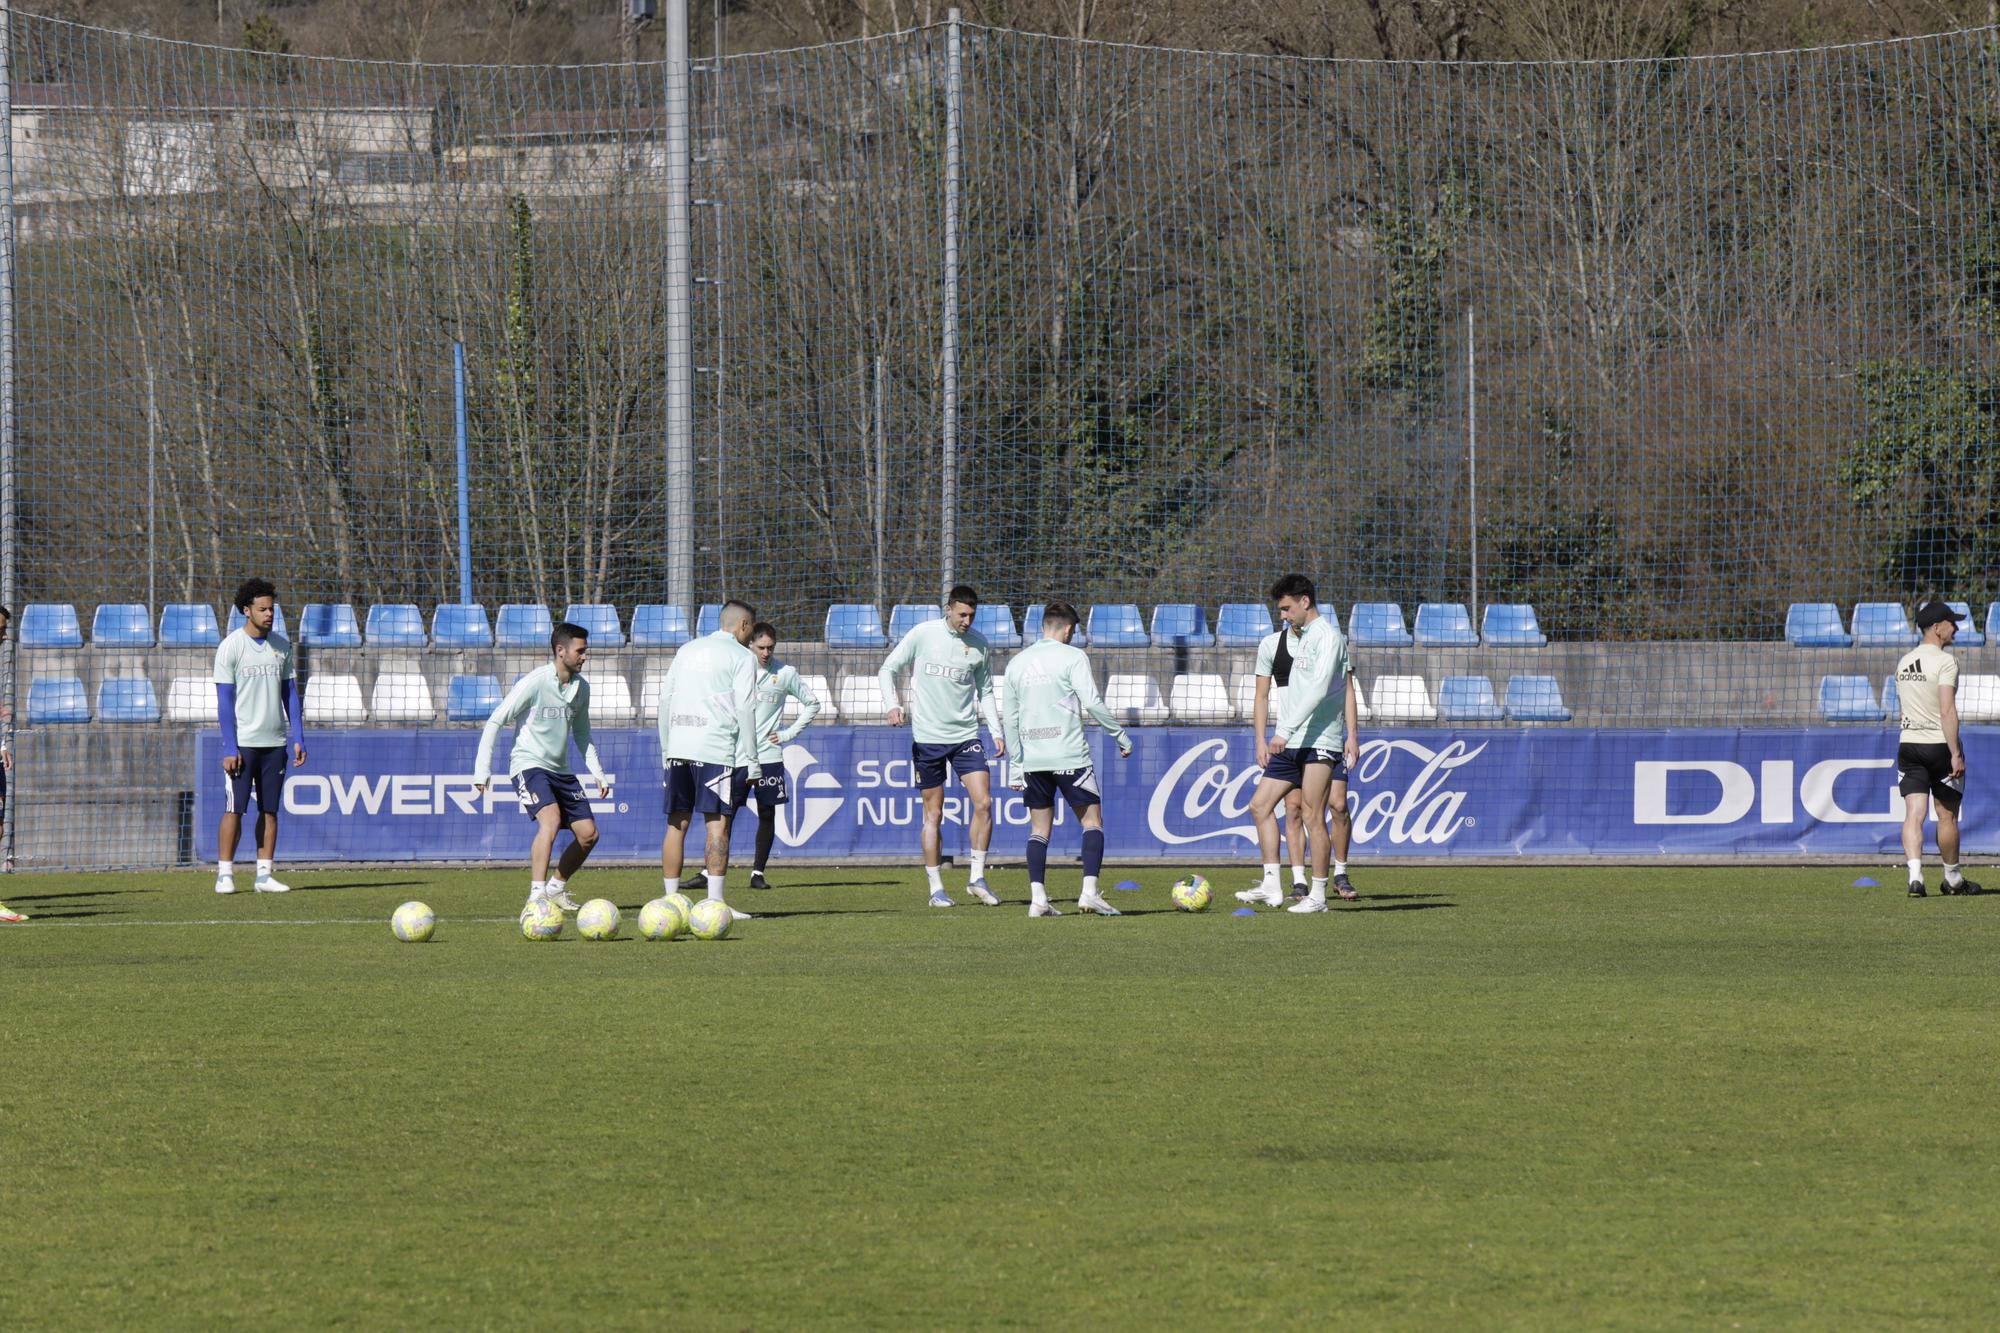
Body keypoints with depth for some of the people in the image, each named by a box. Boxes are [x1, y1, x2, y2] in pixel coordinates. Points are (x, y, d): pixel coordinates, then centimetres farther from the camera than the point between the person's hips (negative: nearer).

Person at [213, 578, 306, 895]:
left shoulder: (281, 646, 10)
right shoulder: (231, 647, -4)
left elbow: (290, 694, 14)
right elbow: (224, 700, -6)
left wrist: (298, 738, 5)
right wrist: (230, 748, -12)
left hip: (274, 742, 5)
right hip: (242, 742, -5)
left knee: (270, 810, 3)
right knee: (234, 809, -7)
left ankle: (264, 875, 6)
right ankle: (224, 874, -3)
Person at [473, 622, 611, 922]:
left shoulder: (581, 687, 7)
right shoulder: (535, 683, -15)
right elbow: (494, 722, -12)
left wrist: (597, 772, 16)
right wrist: (482, 768, -18)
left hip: (560, 770, 7)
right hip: (529, 764, -7)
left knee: (588, 833, 3)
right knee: (551, 818, -31)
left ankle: (556, 888, 26)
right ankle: (535, 900, -36)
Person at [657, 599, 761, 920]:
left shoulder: (688, 650, 18)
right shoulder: (742, 657, 1)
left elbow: (665, 698, 17)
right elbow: (745, 710, -7)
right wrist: (751, 762, -5)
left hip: (678, 748, 5)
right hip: (717, 750, -5)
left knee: (676, 824, 8)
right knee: (718, 825, -6)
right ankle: (715, 903, -12)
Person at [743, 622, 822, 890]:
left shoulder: (785, 674, 3)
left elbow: (812, 704, 13)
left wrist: (789, 733, 4)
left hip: (768, 756, 1)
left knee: (767, 814, 2)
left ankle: (758, 872, 9)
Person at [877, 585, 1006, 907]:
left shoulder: (979, 644, 4)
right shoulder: (922, 635, -4)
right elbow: (887, 669, 1)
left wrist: (996, 731, 7)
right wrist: (893, 704, -15)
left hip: (965, 735, 2)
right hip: (927, 736, -2)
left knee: (983, 803, -10)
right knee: (933, 813, 1)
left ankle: (977, 879, 1)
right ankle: (936, 889, 9)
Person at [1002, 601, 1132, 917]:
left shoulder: (1017, 663, 12)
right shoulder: (1072, 657, -5)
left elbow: (1011, 718, 14)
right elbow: (1092, 702, -12)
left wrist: (1016, 765, 18)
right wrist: (1120, 735, -1)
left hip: (1033, 760, 5)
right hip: (1070, 757, -5)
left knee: (1039, 828, 9)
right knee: (1092, 821, 4)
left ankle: (1037, 898, -1)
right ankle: (1089, 892, -8)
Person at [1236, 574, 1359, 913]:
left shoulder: (1328, 636, -9)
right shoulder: (1300, 637, 19)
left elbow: (1319, 689, -20)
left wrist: (1286, 730, -25)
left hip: (1319, 741, -10)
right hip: (1290, 743, 10)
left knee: (1312, 816, -9)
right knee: (1260, 805, 5)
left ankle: (1318, 895, -5)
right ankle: (1271, 888, 5)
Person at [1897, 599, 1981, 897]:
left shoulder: (1904, 663, 10)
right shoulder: (1945, 662, -12)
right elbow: (1947, 712, -20)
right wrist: (1956, 754, -21)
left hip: (1908, 745, 5)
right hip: (1940, 746, -5)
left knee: (1914, 814, -3)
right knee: (1947, 816, 9)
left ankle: (1915, 875, -19)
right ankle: (1952, 879, 21)